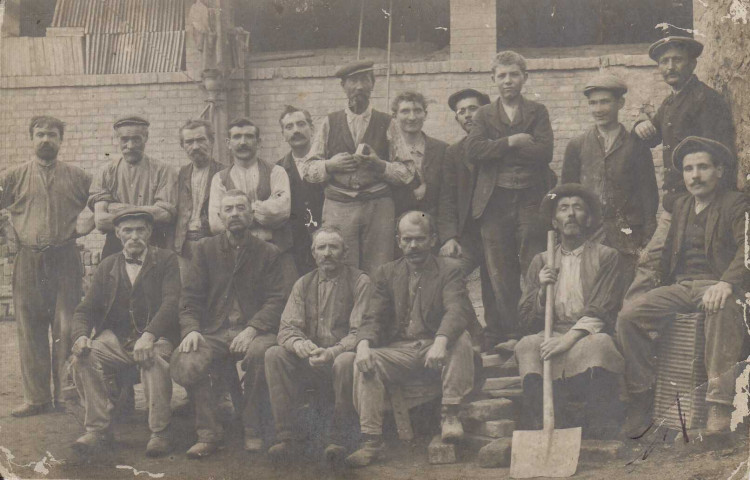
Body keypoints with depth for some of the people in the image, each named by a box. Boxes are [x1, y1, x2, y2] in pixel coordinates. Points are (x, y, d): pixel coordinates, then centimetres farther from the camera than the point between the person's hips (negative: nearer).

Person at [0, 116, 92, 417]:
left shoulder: (77, 177, 11)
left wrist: (88, 221, -1)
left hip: (65, 261, -1)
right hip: (28, 263, 1)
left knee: (66, 329, -4)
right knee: (30, 330, 2)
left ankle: (65, 393, 4)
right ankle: (36, 397, 8)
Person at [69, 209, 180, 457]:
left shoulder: (166, 260, 5)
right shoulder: (107, 266, 16)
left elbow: (171, 303, -9)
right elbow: (86, 309, 12)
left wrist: (149, 335, -25)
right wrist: (81, 335, -12)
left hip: (156, 337, -4)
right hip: (116, 339, 4)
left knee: (155, 358, -36)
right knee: (83, 357, -24)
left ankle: (159, 433, -26)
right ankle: (98, 429, -17)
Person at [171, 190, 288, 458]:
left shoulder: (268, 253, 10)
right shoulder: (205, 249, 14)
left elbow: (277, 300, 0)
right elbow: (190, 297, 9)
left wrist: (252, 329, -18)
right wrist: (191, 330, -12)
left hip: (254, 331, -1)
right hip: (213, 332, 1)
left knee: (259, 352, -37)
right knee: (184, 364, -30)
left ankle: (252, 431, -16)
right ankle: (209, 433, -10)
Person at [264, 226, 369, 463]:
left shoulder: (360, 282, -1)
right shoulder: (304, 284, 12)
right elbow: (287, 328, 4)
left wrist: (332, 352, -28)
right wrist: (299, 344, -22)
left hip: (340, 356, -4)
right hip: (309, 362, 4)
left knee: (346, 361, -37)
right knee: (273, 355, -22)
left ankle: (338, 438, -20)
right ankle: (288, 437, -20)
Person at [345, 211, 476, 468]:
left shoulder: (449, 269, 5)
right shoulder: (387, 273, 14)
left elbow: (457, 310, -13)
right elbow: (373, 317, 6)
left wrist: (440, 341, -34)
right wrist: (364, 344, -19)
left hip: (437, 350, -2)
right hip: (398, 350, 2)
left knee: (461, 339, -32)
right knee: (365, 363, -26)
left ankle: (450, 416, -25)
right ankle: (371, 441, -25)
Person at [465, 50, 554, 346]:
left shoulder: (537, 112, 11)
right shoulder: (484, 115, 15)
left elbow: (544, 152, -6)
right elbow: (473, 150, -3)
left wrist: (497, 147, -7)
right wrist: (511, 142, -10)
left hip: (531, 199, -1)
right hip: (495, 201, 1)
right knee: (501, 275, 2)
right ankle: (508, 331, 8)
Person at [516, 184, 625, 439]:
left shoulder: (606, 257, 10)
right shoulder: (541, 262, 19)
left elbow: (601, 312, -5)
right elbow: (527, 320, 15)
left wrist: (568, 339, -20)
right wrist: (542, 292, -5)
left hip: (588, 337, -2)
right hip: (551, 338, 2)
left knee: (597, 344, -37)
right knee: (527, 346, -31)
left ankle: (599, 435, -33)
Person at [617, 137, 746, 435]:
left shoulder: (736, 205, 3)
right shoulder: (681, 206, 23)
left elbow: (745, 248, -14)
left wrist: (727, 282, -31)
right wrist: (662, 285, 13)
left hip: (716, 287, -6)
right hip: (680, 286, 6)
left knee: (722, 311, -42)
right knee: (628, 316, -18)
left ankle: (719, 409, -42)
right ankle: (641, 402, -11)